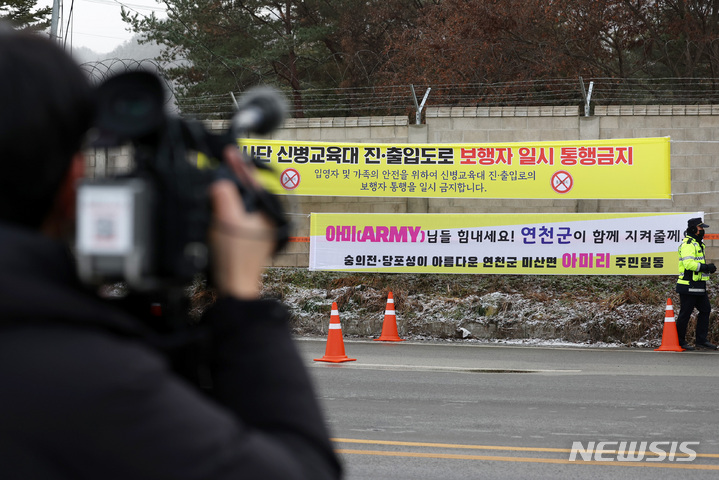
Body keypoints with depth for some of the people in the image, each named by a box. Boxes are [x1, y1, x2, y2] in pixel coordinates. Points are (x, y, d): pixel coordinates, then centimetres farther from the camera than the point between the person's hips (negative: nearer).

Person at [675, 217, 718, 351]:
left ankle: (701, 340, 15)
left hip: (698, 286, 10)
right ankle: (680, 341, 6)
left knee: (705, 310, 10)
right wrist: (706, 267, -21)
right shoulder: (688, 244, -14)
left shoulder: (697, 243, 20)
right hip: (688, 286, -10)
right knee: (685, 314, -3)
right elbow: (688, 263, -26)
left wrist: (708, 267, 11)